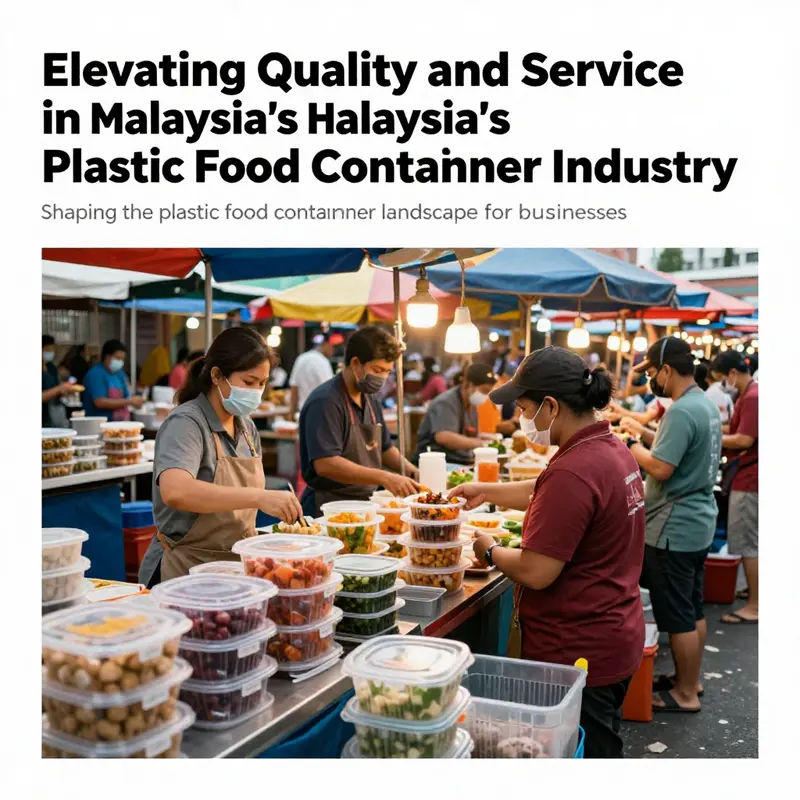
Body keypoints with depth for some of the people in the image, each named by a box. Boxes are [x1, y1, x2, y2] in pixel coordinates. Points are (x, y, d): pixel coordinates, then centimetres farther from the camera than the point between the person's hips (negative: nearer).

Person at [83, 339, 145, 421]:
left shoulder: (120, 374, 16)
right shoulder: (95, 374, -8)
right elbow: (99, 402, -18)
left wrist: (134, 400, -6)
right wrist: (129, 401, -15)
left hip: (121, 423, 7)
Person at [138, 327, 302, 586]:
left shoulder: (246, 427, 9)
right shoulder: (185, 423, -14)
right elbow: (174, 492, -32)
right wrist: (258, 497, -37)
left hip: (235, 567, 7)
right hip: (185, 571, -7)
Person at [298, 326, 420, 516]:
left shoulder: (371, 400, 15)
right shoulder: (325, 401, -14)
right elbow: (325, 465, -23)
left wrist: (414, 473, 9)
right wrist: (384, 477, -27)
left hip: (366, 503, 8)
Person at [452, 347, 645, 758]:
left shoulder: (573, 471, -28)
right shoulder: (611, 447, 4)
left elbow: (535, 573, -26)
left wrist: (488, 551, -8)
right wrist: (487, 491, 16)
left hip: (578, 652, -10)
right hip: (614, 638, 10)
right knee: (600, 747, 24)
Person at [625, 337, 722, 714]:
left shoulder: (682, 411, -23)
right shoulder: (705, 404, 8)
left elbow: (661, 468, -26)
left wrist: (630, 444, -11)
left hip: (674, 530, -10)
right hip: (698, 522, 10)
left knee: (678, 617, 3)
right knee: (692, 610, 19)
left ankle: (686, 694, 16)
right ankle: (690, 679, 33)